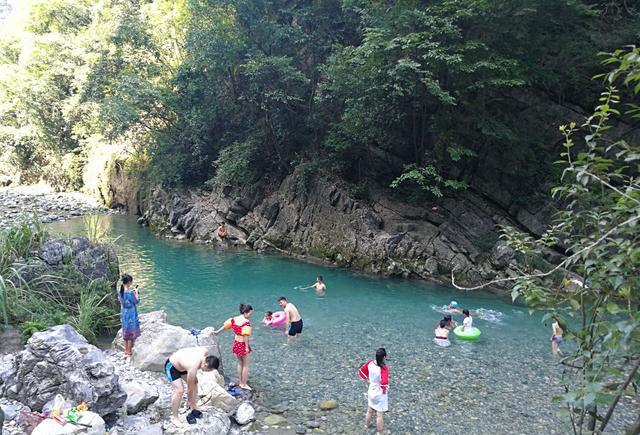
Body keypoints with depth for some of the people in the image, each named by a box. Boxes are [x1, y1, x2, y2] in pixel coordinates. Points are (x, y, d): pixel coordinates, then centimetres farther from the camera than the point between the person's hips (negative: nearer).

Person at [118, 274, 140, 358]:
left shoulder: (120, 291, -2)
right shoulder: (130, 292, -26)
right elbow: (137, 302, -16)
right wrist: (136, 292, -4)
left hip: (124, 314, 8)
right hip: (131, 315, -8)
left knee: (126, 332, 20)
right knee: (132, 333, 6)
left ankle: (126, 350, 32)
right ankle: (130, 352, 15)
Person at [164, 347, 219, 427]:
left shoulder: (204, 350, -21)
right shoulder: (193, 368, -36)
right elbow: (190, 387, -19)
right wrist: (189, 400, -3)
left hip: (180, 362, 9)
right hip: (171, 366, -9)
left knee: (195, 382, 10)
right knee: (180, 390, -18)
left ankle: (194, 409, 23)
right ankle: (174, 417, -1)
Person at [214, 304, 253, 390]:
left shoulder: (234, 319, -1)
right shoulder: (246, 321, -22)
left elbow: (225, 325, 12)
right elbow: (245, 335, -25)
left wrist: (217, 331, 26)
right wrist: (247, 347, -21)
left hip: (236, 343, 7)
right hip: (243, 344, -7)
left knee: (240, 363, 21)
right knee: (245, 365, 7)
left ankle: (240, 382, 29)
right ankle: (244, 384, 13)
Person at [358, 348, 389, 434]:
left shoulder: (370, 363, -12)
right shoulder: (384, 368, -30)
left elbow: (360, 371, -1)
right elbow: (384, 383, -38)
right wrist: (385, 390, -18)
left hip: (371, 392, 6)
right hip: (380, 395, -6)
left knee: (369, 410, 28)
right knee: (380, 415, 12)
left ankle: (366, 425, 49)